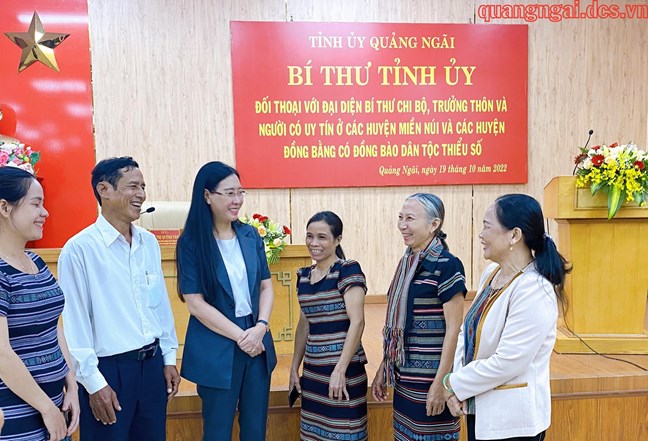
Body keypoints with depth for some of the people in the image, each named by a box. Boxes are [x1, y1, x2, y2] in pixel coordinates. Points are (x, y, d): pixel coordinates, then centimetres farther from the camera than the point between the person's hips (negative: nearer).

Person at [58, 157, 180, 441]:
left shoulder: (149, 242, 3)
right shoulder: (79, 248, -14)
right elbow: (75, 323, -12)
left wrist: (168, 358, 10)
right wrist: (93, 382, -10)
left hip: (152, 362, 6)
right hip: (109, 369, -5)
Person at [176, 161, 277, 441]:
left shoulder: (251, 235, 2)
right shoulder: (191, 242, -9)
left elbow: (266, 286, 4)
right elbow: (196, 303, -12)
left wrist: (260, 327, -12)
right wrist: (240, 335, -14)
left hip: (257, 343, 4)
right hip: (216, 349, -4)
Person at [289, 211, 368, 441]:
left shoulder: (348, 270, -11)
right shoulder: (304, 275, 9)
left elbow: (357, 322, -16)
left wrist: (340, 370, -19)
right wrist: (295, 367, 15)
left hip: (343, 367, -6)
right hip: (312, 369, 6)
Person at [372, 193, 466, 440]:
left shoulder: (446, 266, -15)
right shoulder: (408, 262, 6)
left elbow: (453, 329, -16)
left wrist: (440, 383, -18)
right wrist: (383, 369, 13)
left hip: (429, 379, -7)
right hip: (404, 376, 7)